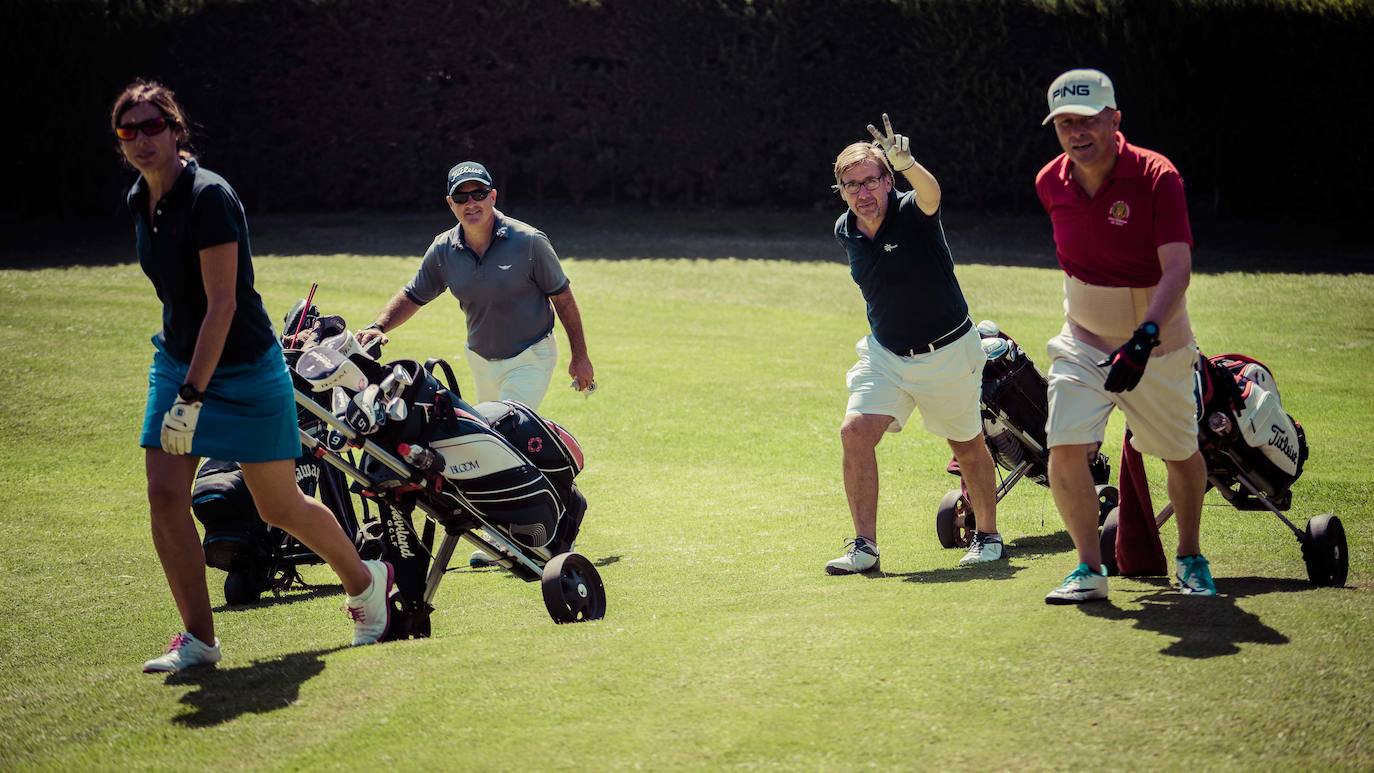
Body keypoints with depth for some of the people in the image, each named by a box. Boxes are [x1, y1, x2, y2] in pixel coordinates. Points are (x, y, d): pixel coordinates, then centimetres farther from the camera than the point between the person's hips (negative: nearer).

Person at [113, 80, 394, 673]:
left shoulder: (209, 196, -22)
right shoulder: (140, 201, 3)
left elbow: (222, 303, -25)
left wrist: (191, 397, -29)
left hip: (245, 369, -7)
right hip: (178, 361, 7)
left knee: (279, 507, 3)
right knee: (164, 495, -7)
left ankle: (364, 580, 30)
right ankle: (198, 640, 1)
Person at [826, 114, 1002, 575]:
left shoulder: (913, 214, -20)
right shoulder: (845, 233, -3)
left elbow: (931, 192, -46)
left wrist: (906, 163, -66)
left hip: (948, 353, -4)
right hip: (885, 355, 4)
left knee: (968, 446, 13)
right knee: (855, 432, -17)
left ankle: (988, 535, 35)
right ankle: (864, 546, -12)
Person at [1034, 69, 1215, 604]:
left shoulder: (1157, 177, -22)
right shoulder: (1050, 184, -6)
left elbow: (1177, 267, -30)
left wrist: (1145, 336, -43)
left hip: (1158, 344, -3)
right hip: (1083, 341, 3)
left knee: (1181, 454, 11)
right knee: (1065, 447, -16)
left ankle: (1191, 559, 34)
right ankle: (1090, 570, -5)